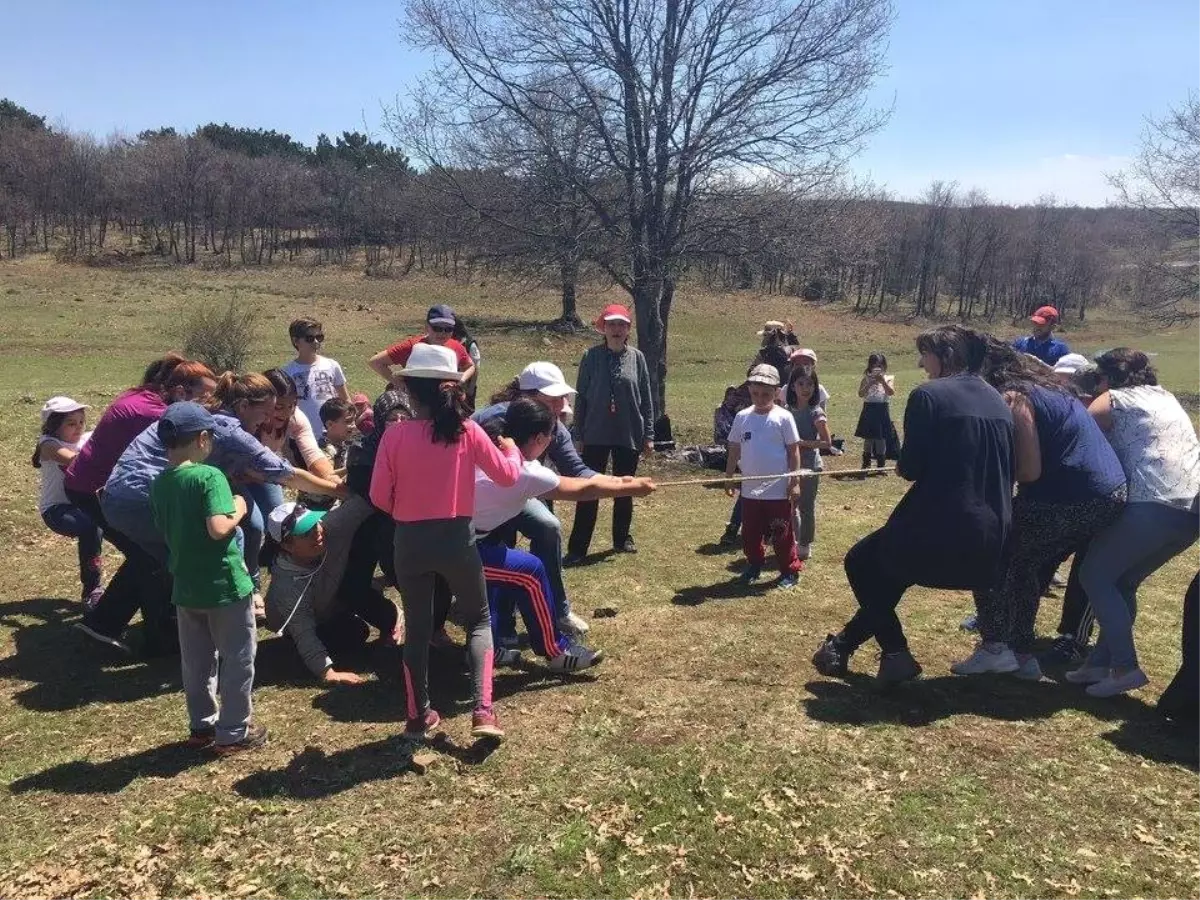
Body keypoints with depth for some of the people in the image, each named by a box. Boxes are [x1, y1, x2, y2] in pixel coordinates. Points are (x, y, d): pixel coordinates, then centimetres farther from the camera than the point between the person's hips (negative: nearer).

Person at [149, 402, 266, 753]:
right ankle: (233, 732, 15)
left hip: (185, 586, 7)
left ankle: (202, 725, 32)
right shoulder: (209, 475, -19)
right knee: (237, 660, 8)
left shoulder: (159, 484, 4)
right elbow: (218, 528, -29)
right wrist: (239, 510, -12)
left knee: (196, 662, 19)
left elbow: (166, 532, 13)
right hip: (223, 584, -7)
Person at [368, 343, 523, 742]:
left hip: (410, 541, 1)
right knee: (478, 621, 18)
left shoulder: (395, 435, -9)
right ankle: (483, 710, 4)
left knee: (417, 629, 18)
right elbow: (507, 476, 1)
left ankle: (418, 717, 27)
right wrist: (512, 450, 22)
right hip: (456, 538, 0)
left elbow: (379, 497, -4)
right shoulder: (466, 430, -8)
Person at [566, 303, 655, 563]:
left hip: (629, 435, 2)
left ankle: (622, 539, 29)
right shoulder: (592, 356, -3)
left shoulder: (637, 357, 1)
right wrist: (579, 434, -2)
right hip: (596, 435, -1)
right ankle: (577, 548, 3)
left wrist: (649, 435, 2)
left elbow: (646, 398, 4)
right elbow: (581, 396, 0)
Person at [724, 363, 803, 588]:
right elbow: (734, 451, 8)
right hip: (750, 489, 4)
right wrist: (729, 479, 8)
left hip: (778, 490, -4)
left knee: (782, 534, 6)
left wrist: (795, 482, -8)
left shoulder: (783, 418, -8)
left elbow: (793, 451, -5)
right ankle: (753, 567, 33)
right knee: (750, 534, 15)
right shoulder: (742, 417, 1)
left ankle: (790, 571, 20)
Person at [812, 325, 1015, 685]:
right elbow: (1000, 468, 17)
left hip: (939, 532, -7)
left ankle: (897, 655, 16)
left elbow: (910, 468, -10)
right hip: (991, 540, 7)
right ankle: (845, 643, 37)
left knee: (861, 562, 20)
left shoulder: (929, 395, -9)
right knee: (892, 564, 30)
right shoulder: (999, 402, 12)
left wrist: (904, 464, 11)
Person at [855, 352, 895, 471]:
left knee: (881, 438, 4)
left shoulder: (889, 379, 2)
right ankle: (866, 463, 15)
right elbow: (861, 394, -10)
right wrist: (870, 383, -22)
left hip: (882, 411, 0)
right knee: (868, 438, 6)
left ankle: (881, 464, 13)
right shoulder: (866, 379, 2)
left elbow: (891, 392, -14)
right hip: (869, 411, 0)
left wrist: (882, 381, -23)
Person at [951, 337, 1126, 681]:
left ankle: (994, 647, 7)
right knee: (1023, 564, 20)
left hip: (1070, 501, -9)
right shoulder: (1036, 385, 15)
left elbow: (1029, 471, -18)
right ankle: (1021, 654, 25)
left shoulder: (1011, 398, -13)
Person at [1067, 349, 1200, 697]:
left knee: (1095, 576, 4)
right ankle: (1101, 662, 17)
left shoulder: (1113, 401, 7)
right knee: (1122, 582, 18)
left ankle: (1126, 667, -1)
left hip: (1154, 505, -8)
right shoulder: (1167, 398, 27)